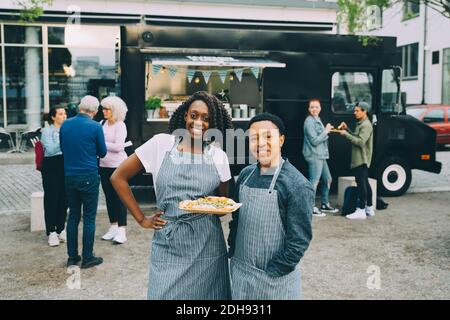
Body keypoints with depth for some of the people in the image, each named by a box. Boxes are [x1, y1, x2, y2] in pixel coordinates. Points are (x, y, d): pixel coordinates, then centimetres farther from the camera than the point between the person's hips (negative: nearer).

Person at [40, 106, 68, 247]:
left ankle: (61, 229, 19)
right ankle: (51, 232, 8)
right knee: (51, 198, 0)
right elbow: (51, 149, -15)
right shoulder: (47, 131, -2)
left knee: (64, 198, 7)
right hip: (51, 166, -4)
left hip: (66, 165, 4)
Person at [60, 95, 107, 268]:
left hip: (69, 176, 5)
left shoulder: (65, 124, 2)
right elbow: (102, 152, 0)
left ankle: (72, 257, 18)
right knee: (89, 218, 3)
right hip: (89, 177, -5)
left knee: (73, 216, 13)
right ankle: (87, 257, 8)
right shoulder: (95, 127, -11)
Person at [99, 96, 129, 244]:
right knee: (109, 196, 12)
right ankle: (113, 227, 23)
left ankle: (122, 230, 4)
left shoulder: (120, 125, -10)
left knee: (119, 197, -2)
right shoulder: (102, 123, 7)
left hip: (117, 166, -6)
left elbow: (118, 146, -19)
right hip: (104, 165, 6)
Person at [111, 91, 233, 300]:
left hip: (207, 246, 2)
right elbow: (118, 177, 1)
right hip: (169, 245, -1)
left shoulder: (218, 156, 3)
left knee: (206, 296, 10)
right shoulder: (161, 144, -2)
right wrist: (141, 219, 1)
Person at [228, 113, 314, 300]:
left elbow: (299, 240, -17)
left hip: (274, 280, -5)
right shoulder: (245, 175, 0)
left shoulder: (298, 186, -17)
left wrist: (271, 274, -14)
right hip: (238, 271, 5)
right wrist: (232, 255, 7)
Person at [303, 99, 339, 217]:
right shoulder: (309, 122, -13)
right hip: (314, 156, -10)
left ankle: (325, 204, 29)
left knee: (327, 179, 17)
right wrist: (326, 131, -12)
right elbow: (314, 140, -18)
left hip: (321, 156, 10)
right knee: (314, 182, -9)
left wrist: (327, 130, 5)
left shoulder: (318, 120, 16)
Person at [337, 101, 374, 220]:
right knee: (365, 183, 15)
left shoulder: (366, 125, -15)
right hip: (360, 160, 11)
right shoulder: (360, 124, 17)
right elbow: (356, 137, 20)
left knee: (361, 184, -9)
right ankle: (369, 208, 23)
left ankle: (361, 211, -7)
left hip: (361, 160, -11)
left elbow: (360, 142, -23)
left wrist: (346, 134, -19)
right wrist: (347, 129, 8)